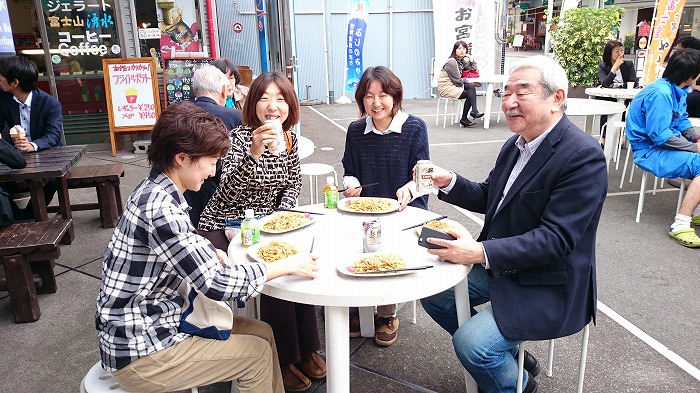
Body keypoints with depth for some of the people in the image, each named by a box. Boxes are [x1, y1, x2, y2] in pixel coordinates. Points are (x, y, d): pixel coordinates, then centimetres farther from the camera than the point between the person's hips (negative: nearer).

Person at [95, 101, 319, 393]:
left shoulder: (155, 192, 2)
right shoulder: (159, 208, -28)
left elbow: (185, 243, 20)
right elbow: (215, 283, -27)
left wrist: (210, 253, -1)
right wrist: (285, 266, -17)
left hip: (155, 322, 9)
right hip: (140, 351, -8)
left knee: (261, 332, 8)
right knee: (257, 353, -1)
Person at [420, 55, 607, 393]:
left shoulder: (584, 157, -21)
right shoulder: (517, 143, 5)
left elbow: (556, 238, -27)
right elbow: (489, 199, 15)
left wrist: (482, 252, -35)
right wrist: (449, 183, -4)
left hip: (547, 284, -8)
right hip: (497, 266, 9)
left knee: (470, 342, -20)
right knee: (433, 292, 7)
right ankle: (510, 354, 22)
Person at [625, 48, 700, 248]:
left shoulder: (678, 90, 8)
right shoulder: (661, 94, -22)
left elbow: (682, 121, 18)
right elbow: (660, 136, -24)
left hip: (666, 144, 10)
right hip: (650, 151, -10)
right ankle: (680, 224, -25)